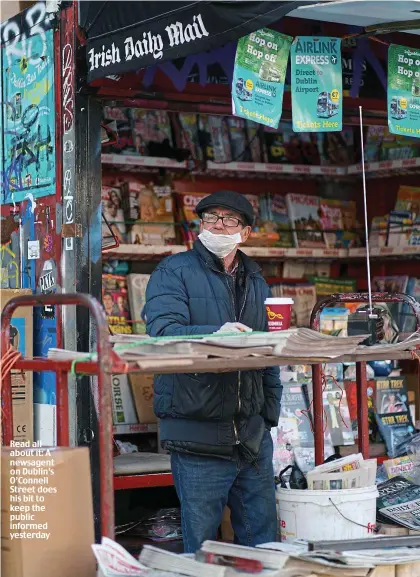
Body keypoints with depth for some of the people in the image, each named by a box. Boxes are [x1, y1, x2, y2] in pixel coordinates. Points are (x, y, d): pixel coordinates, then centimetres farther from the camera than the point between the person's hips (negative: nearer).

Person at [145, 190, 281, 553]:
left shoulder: (255, 282, 18)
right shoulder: (174, 273, -1)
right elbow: (162, 332, -19)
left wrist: (270, 415, 15)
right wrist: (216, 334, -35)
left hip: (253, 437, 6)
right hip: (198, 437, -5)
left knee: (264, 544, 10)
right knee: (202, 549, 1)